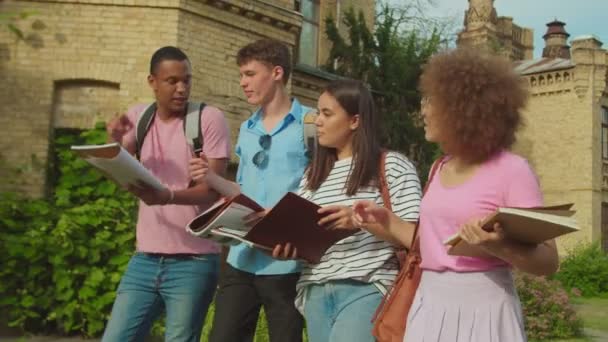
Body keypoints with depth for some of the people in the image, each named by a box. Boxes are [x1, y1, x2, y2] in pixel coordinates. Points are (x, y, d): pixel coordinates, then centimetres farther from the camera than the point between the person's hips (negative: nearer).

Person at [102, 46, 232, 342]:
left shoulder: (209, 119, -7)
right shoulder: (138, 117, 8)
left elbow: (214, 189, -13)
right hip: (145, 258, 5)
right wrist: (114, 141, -12)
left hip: (193, 262, -4)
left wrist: (167, 196, -31)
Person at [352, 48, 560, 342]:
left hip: (482, 309, -6)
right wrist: (386, 221, 11)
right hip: (430, 306, 6)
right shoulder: (440, 169, 10)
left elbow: (548, 261, -11)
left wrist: (498, 246, -27)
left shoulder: (511, 170, -9)